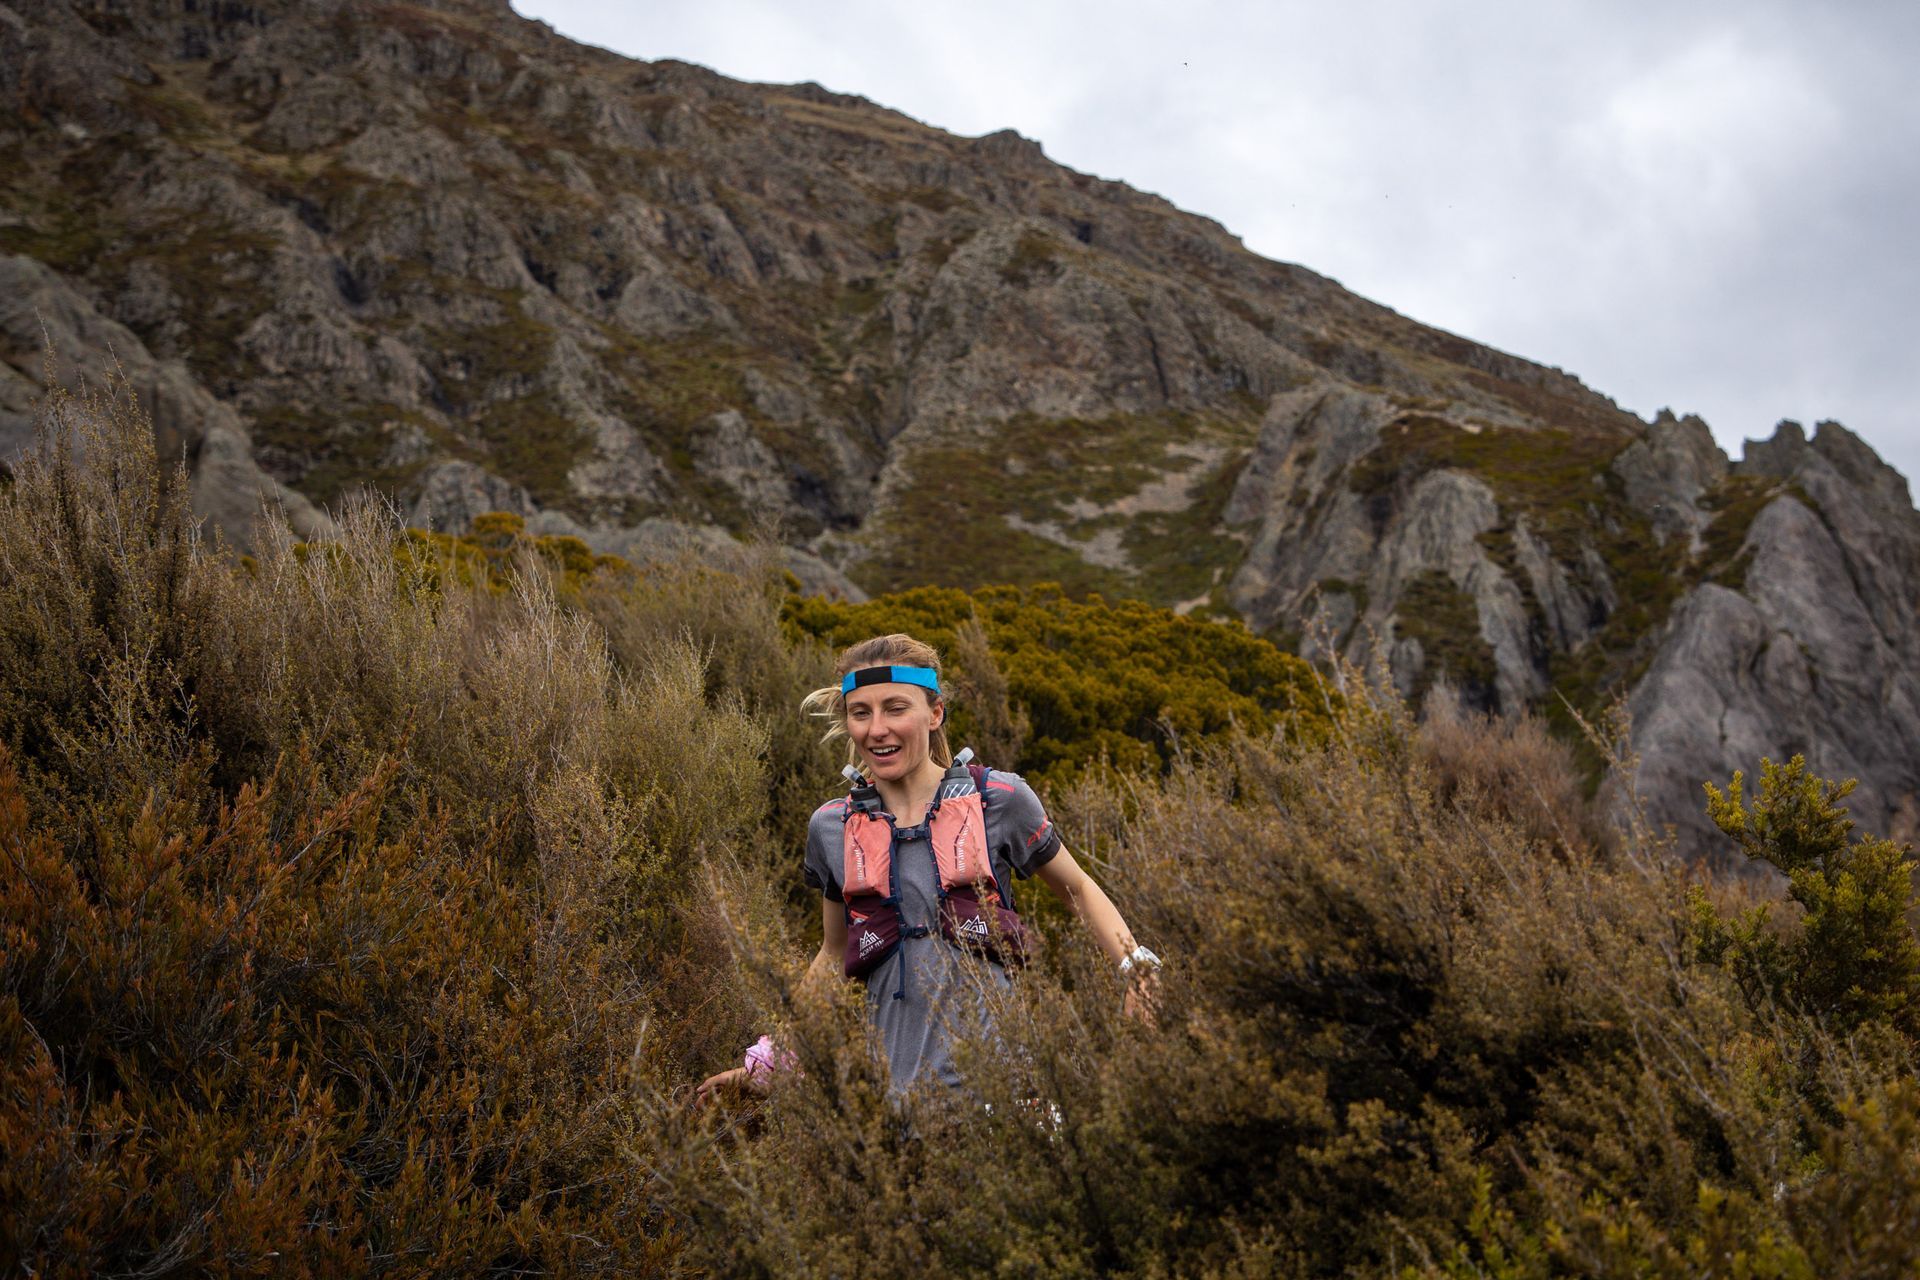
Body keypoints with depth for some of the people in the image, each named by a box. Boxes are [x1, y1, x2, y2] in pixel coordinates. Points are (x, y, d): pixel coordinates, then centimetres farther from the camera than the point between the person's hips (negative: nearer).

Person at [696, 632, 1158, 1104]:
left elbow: (1078, 890, 13)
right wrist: (765, 1061, 21)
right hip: (895, 1078, 2)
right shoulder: (831, 829, 8)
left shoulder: (1000, 800, 0)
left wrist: (1136, 969, -2)